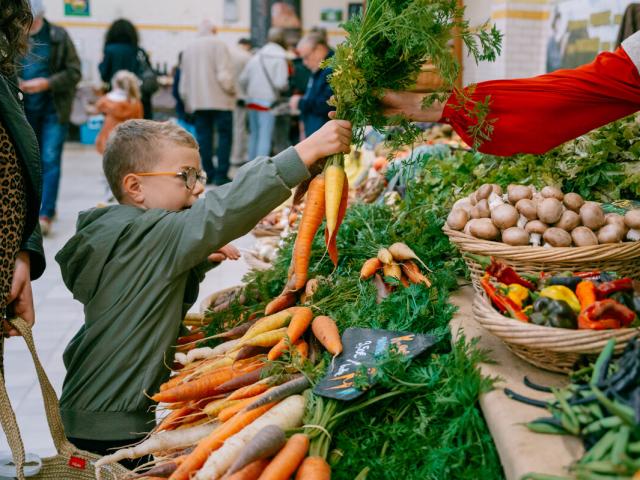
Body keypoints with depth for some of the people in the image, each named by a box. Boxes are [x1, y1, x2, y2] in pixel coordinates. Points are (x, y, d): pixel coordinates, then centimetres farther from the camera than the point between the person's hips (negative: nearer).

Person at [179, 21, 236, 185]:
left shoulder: (189, 48, 13)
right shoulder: (218, 44, -5)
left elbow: (184, 78, 14)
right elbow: (224, 74, -13)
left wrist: (187, 101, 21)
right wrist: (231, 90, 3)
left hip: (197, 101, 5)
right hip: (219, 99, -5)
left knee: (203, 136, 8)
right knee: (224, 135, -1)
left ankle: (208, 173, 9)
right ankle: (221, 174, -6)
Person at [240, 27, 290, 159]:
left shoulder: (256, 57, 8)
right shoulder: (280, 59, -9)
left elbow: (243, 79, 8)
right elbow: (280, 83, -17)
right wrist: (287, 84, 4)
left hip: (252, 100, 6)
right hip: (268, 100, -6)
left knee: (254, 134, 16)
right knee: (265, 136, -6)